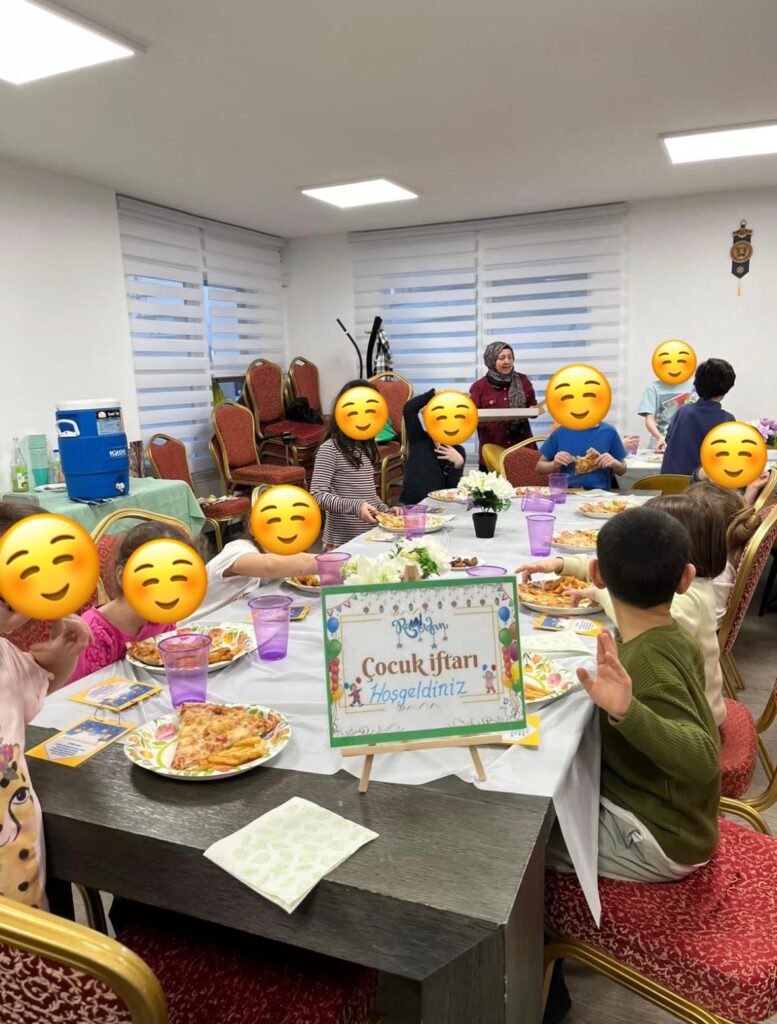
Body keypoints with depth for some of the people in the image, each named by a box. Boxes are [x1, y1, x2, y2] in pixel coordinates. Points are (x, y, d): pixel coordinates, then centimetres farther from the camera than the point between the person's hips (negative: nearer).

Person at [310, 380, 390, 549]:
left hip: (372, 537, 7)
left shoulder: (366, 447, 8)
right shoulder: (330, 449, -13)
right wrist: (354, 506, -29)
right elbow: (317, 496, -19)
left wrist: (385, 511, 2)